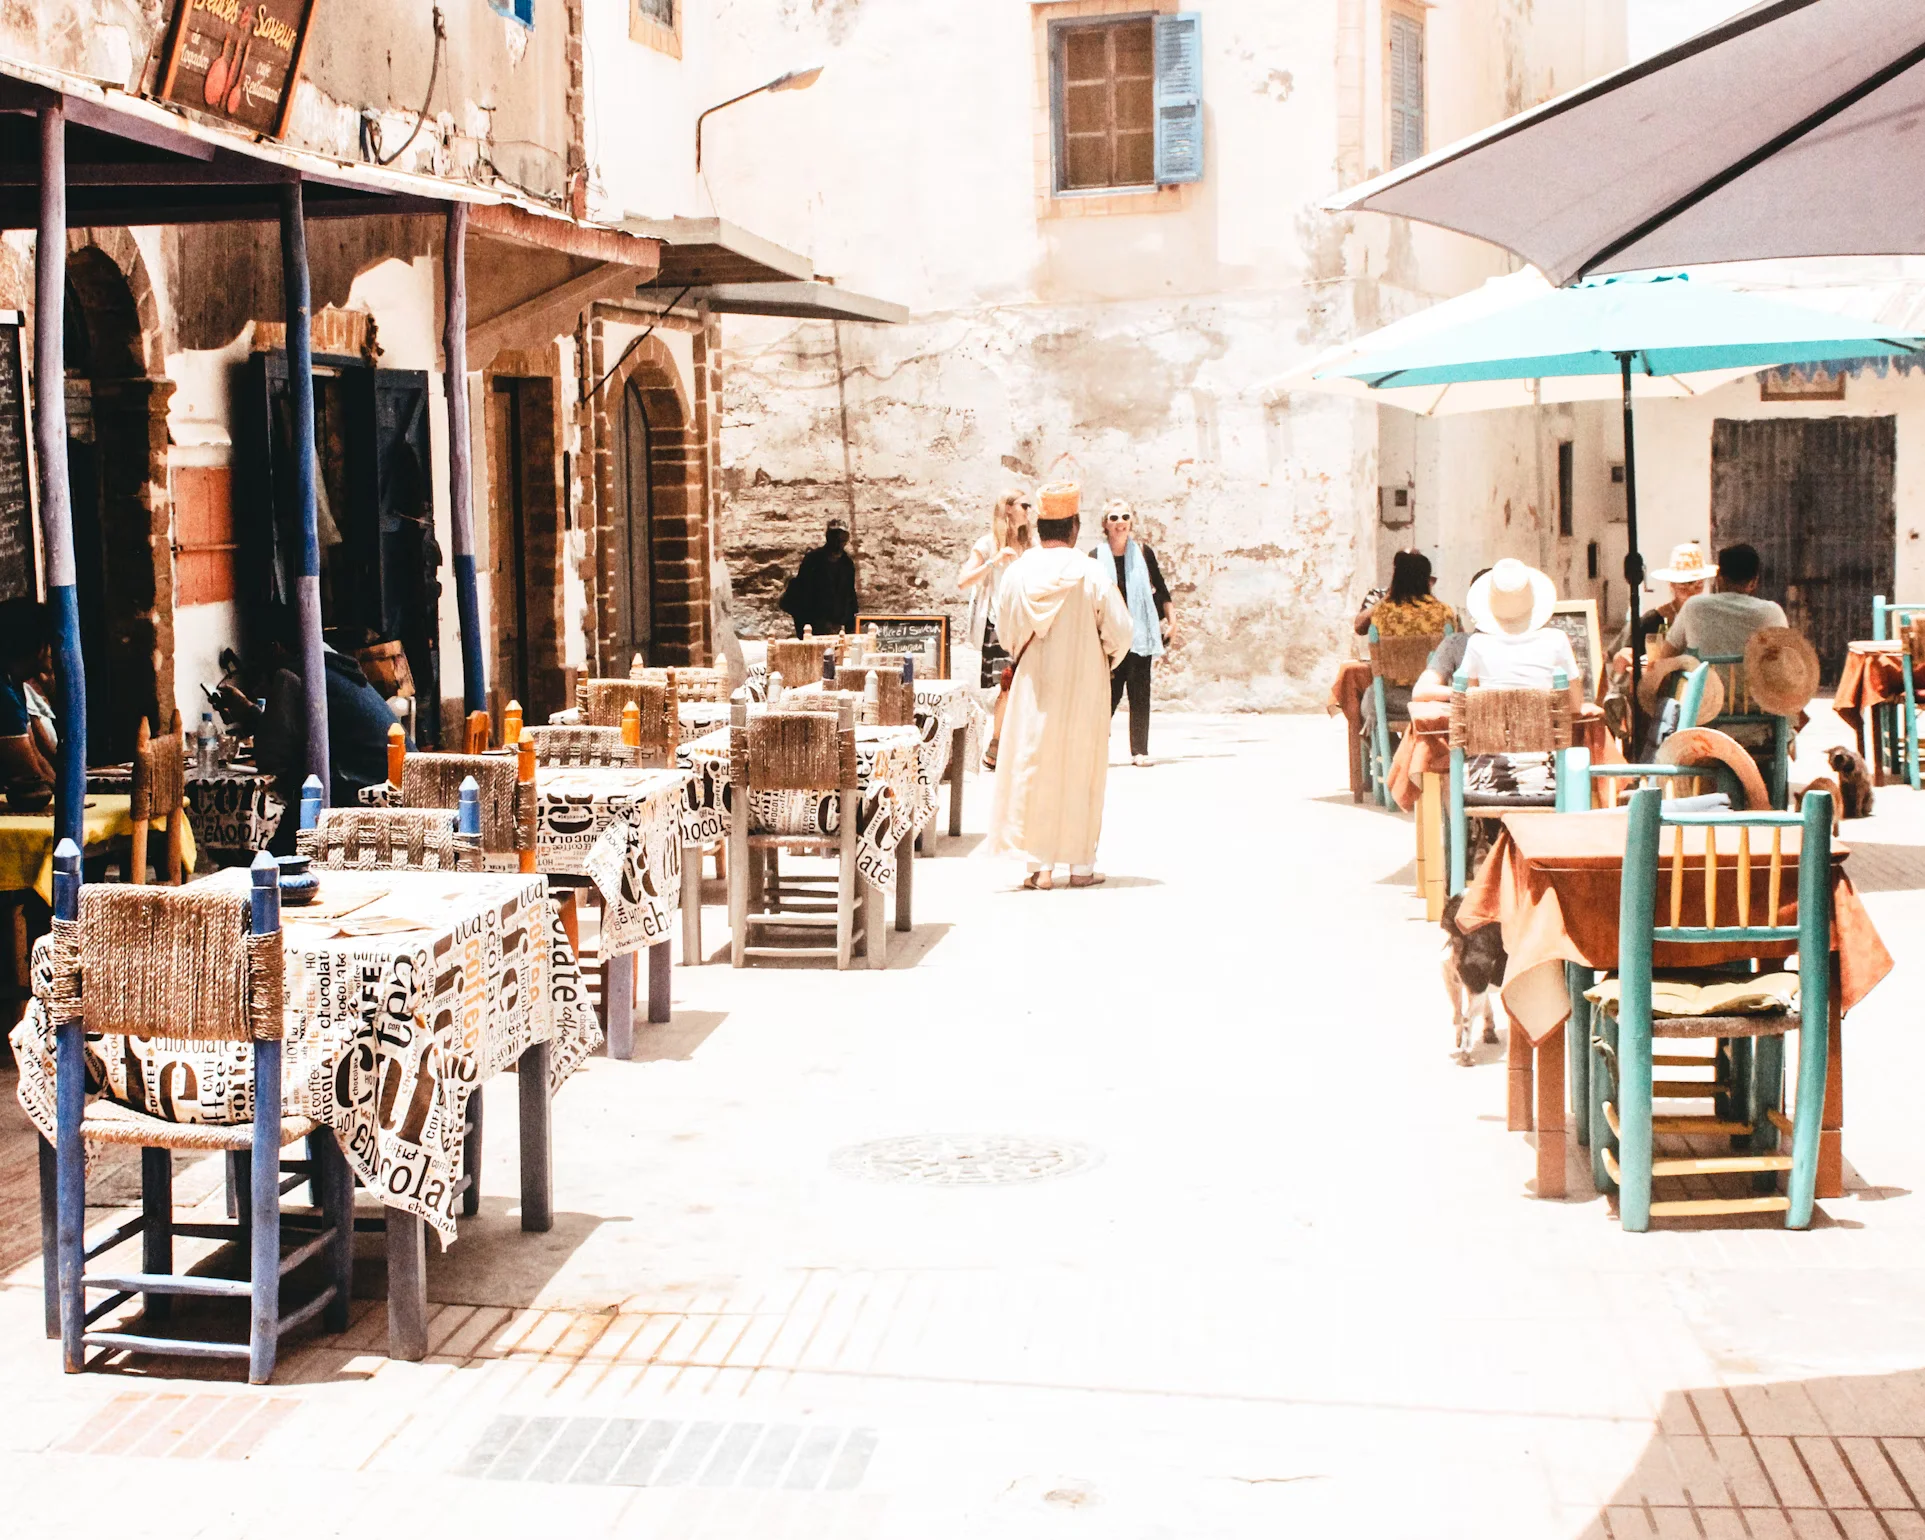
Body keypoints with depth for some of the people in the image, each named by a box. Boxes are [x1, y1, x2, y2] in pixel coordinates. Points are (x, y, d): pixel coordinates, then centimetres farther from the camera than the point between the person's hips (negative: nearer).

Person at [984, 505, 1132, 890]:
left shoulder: (1018, 572, -5)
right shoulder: (1090, 574, -11)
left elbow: (1005, 631, 4)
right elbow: (1119, 631, -8)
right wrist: (1105, 661, 12)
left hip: (1034, 685, 1)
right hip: (1082, 686, -1)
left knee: (1035, 768, 5)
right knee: (1080, 770, 8)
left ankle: (1041, 866, 2)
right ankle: (1081, 865, 12)